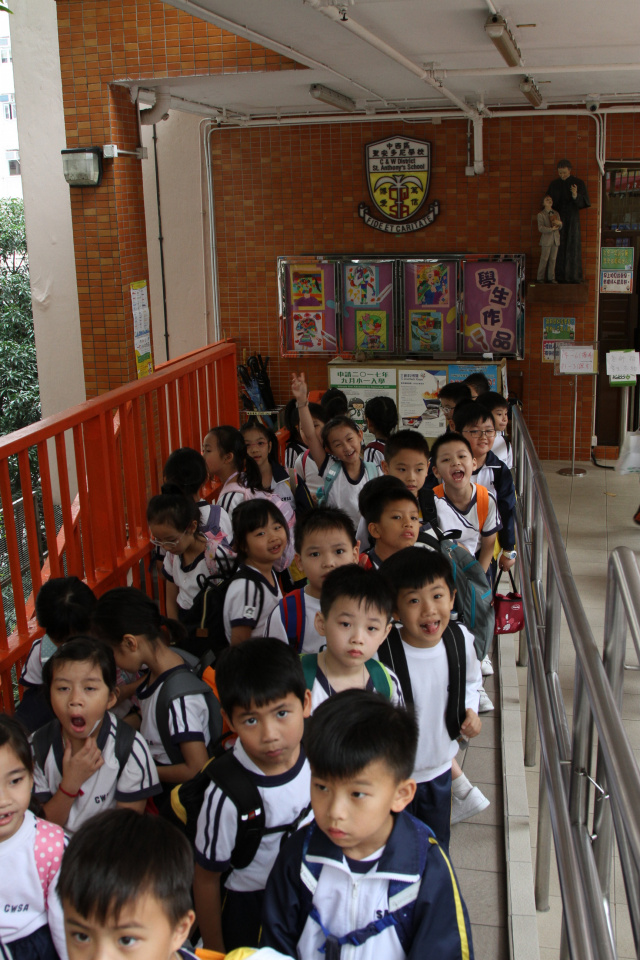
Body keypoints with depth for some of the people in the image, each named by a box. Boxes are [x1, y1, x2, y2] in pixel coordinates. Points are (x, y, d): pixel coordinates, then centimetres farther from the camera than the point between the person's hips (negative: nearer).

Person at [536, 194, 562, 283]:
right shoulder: (541, 214, -1)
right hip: (546, 240, -5)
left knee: (553, 259, 6)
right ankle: (540, 278, 4)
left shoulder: (556, 213, 15)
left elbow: (559, 227, 17)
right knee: (544, 259, -3)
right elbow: (541, 228, -12)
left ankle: (551, 277, 11)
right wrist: (551, 229, -21)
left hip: (555, 239, 5)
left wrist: (559, 223, -6)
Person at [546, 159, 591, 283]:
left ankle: (574, 275, -2)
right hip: (557, 219, 2)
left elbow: (583, 202, -6)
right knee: (558, 248, -2)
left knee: (573, 247, -4)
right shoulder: (554, 184, 8)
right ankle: (559, 276, 0)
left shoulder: (578, 183, -1)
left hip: (572, 218, -2)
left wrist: (575, 195, -26)